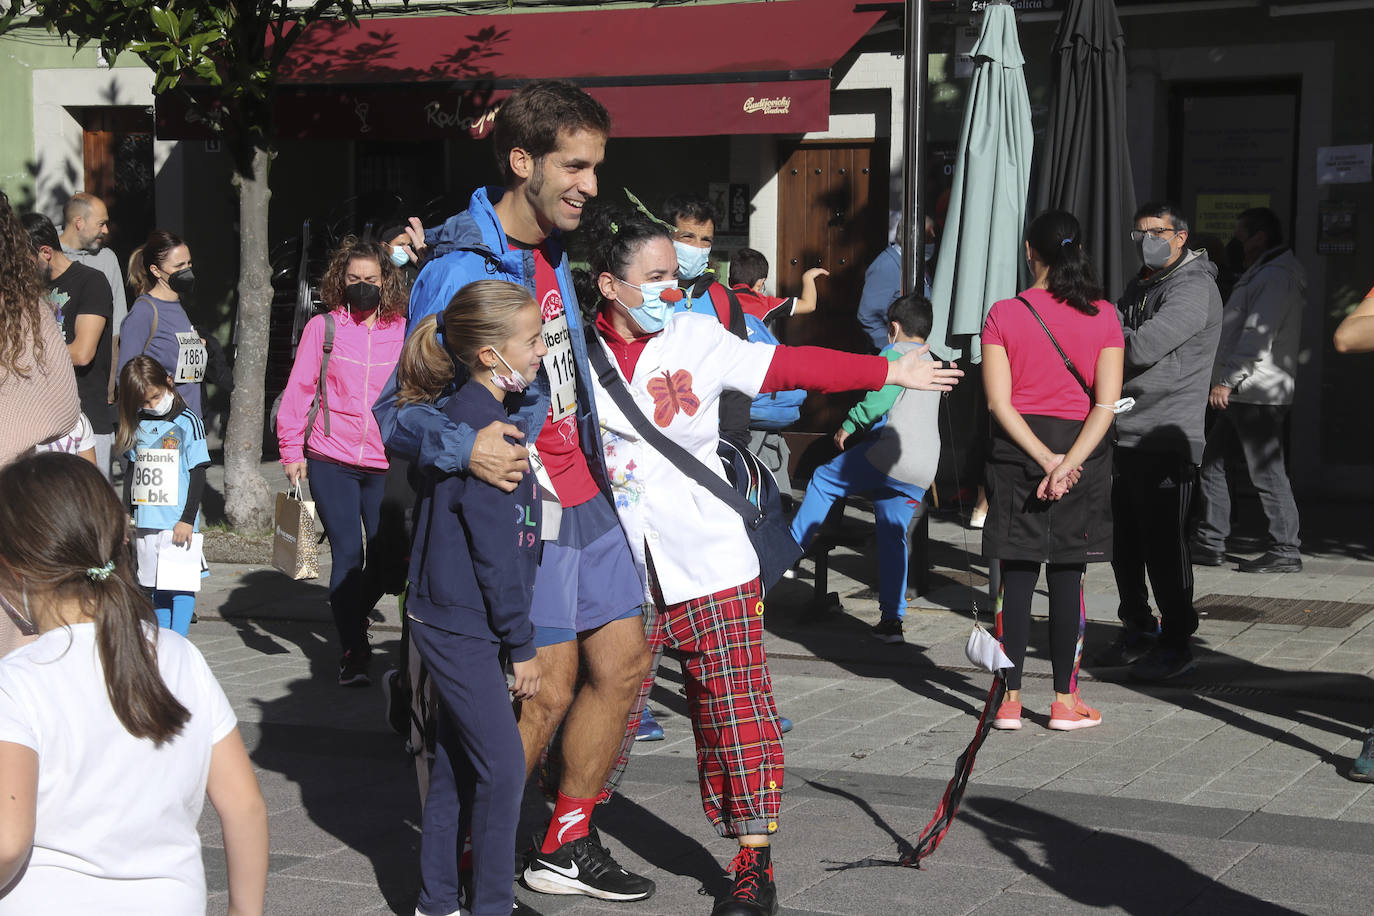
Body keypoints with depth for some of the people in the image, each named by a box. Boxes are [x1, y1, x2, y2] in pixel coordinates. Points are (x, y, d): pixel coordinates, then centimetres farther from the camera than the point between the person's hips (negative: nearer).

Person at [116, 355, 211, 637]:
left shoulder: (187, 423, -5)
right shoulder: (137, 426, 9)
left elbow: (198, 475, -6)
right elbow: (132, 471, 18)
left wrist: (188, 519, -11)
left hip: (178, 523, -5)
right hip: (145, 521, 5)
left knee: (180, 585, -7)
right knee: (157, 588, 10)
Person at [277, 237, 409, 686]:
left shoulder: (403, 332, 5)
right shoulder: (323, 327, 3)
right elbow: (299, 389, 4)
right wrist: (292, 450, 1)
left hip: (387, 465, 2)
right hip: (331, 462, -1)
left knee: (385, 557, 3)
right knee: (347, 554, -4)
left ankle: (354, 617, 31)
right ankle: (352, 650, 5)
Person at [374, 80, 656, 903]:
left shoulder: (552, 254, 9)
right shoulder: (461, 272, -18)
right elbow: (398, 408, -19)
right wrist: (463, 447, -36)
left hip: (582, 496, 9)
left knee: (625, 661, 12)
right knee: (545, 691, -6)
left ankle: (568, 845, 27)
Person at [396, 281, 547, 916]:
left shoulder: (473, 413, 10)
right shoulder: (479, 427, -20)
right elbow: (494, 550, -19)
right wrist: (521, 644, -13)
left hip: (456, 623, 10)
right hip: (462, 625, -10)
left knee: (456, 764, 15)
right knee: (502, 767, -5)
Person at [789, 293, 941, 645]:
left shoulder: (895, 353, 0)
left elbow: (880, 397, -16)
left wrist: (849, 425, -6)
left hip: (890, 457, -8)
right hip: (923, 471, 8)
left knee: (824, 479, 11)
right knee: (893, 537, 10)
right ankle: (892, 619, 7)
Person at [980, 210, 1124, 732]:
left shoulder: (1004, 316, -4)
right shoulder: (1102, 317, -2)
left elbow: (999, 402, -10)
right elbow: (1106, 403, -9)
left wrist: (1045, 458, -12)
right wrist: (1068, 463, -15)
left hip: (1017, 450, 0)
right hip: (1082, 448, 0)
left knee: (1017, 575, 6)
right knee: (1067, 576, 6)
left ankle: (1010, 699, 8)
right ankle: (1065, 702, 10)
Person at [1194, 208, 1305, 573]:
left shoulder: (1275, 276, -14)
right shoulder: (1262, 273, 21)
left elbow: (1258, 335, -22)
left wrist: (1228, 381, -24)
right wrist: (1226, 381, 19)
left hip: (1257, 392, -11)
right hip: (1243, 393, 11)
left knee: (1266, 470, -7)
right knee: (1211, 461, 12)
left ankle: (1285, 551, -2)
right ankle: (1210, 543, 16)